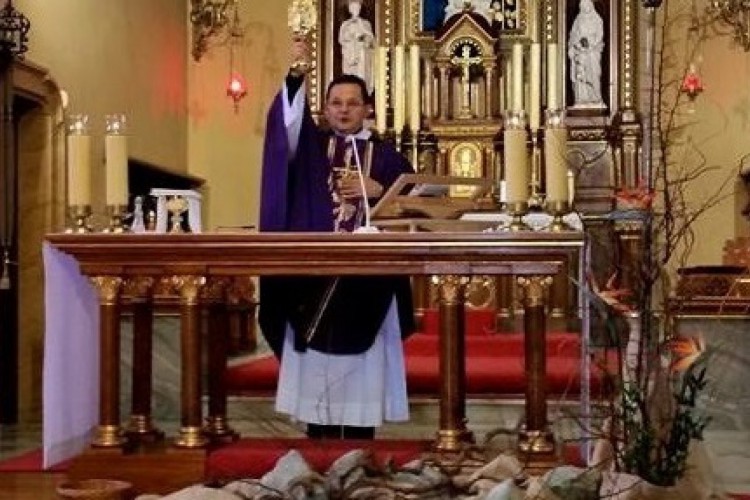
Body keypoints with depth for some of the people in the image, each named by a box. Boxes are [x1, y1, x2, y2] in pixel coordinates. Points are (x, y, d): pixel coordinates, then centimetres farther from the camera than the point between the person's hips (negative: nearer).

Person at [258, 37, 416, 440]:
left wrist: (378, 190, -10)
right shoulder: (311, 145, 10)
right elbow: (288, 117, -10)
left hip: (367, 282, 0)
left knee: (362, 364, 0)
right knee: (316, 362, 1)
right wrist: (296, 75, -27)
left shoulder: (387, 157, 10)